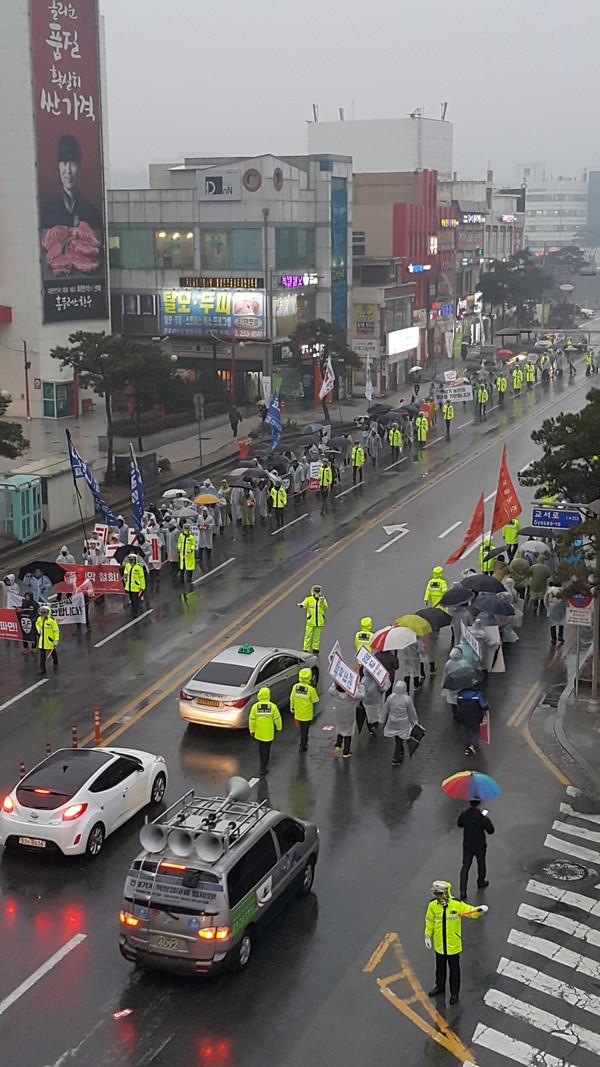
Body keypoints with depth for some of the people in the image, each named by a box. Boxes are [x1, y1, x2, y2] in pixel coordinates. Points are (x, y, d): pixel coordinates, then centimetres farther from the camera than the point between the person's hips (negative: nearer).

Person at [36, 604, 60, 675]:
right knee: (42, 656, 0)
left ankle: (55, 664, 45)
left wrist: (56, 640, -17)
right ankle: (42, 669, 4)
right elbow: (37, 624, 24)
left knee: (53, 653, 19)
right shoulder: (39, 619, -1)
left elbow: (56, 630, -14)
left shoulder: (52, 620, -19)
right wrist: (38, 629, 5)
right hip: (42, 641, 4)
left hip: (50, 640, -4)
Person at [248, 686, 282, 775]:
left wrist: (252, 730, 6)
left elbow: (252, 720, -8)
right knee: (266, 749, 8)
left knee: (261, 748, 23)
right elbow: (277, 718, -7)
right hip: (269, 733, -2)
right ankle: (263, 769, 10)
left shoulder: (255, 706, -14)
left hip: (259, 732, 2)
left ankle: (263, 764, 39)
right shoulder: (272, 706, -16)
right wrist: (279, 727, 11)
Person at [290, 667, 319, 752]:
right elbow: (315, 701, -11)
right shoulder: (311, 689, -24)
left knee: (302, 729, 25)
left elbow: (292, 699, -1)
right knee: (305, 730, 12)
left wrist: (292, 708, 14)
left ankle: (304, 742, 45)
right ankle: (302, 747, 21)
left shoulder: (295, 687, -12)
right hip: (307, 714, -4)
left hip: (298, 713, 4)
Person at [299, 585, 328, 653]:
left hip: (319, 621, 3)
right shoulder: (309, 599, -1)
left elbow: (325, 607, -5)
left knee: (317, 635, 11)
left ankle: (315, 648, 22)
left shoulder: (322, 599, 7)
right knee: (308, 635, -4)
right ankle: (306, 649, 0)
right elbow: (304, 603, -16)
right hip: (311, 621, -3)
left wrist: (322, 602, -23)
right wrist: (301, 605, -39)